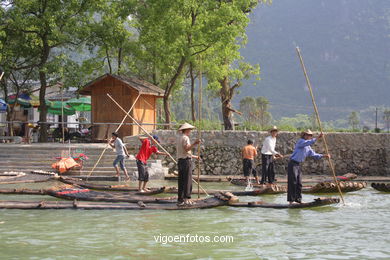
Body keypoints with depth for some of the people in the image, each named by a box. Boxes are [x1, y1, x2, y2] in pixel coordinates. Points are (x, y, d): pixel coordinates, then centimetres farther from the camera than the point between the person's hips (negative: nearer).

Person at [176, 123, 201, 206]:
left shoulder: (179, 138, 21)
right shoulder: (185, 138, -8)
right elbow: (186, 149, -24)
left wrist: (194, 156, 31)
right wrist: (194, 144, -33)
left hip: (180, 161, 9)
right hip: (186, 161, -9)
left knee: (181, 181, 7)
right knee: (187, 181, -8)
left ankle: (180, 199, 6)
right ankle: (186, 198, -13)